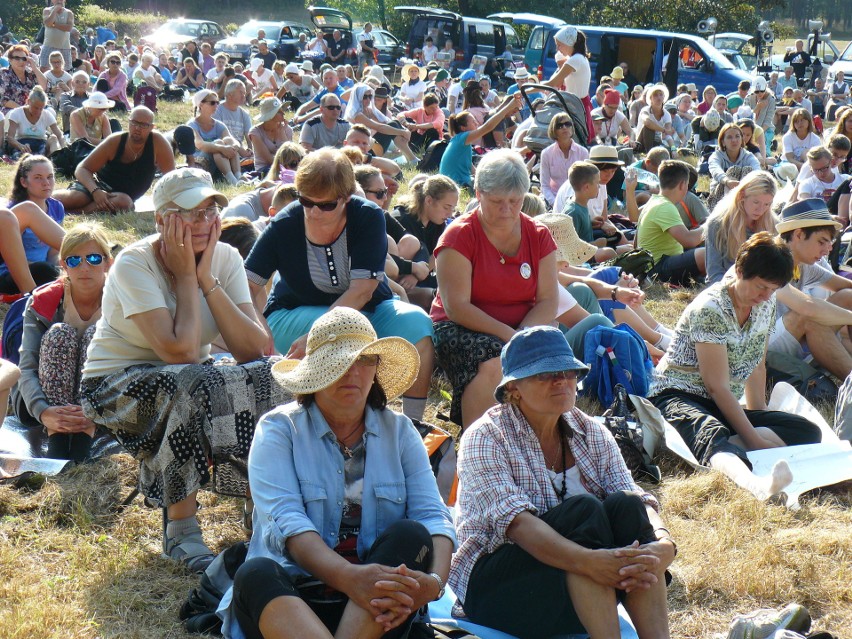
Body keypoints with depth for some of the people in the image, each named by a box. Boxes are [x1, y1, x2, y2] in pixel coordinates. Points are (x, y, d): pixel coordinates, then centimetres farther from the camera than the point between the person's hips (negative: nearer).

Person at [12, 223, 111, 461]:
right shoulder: (42, 302, -8)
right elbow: (27, 369, -18)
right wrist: (43, 412, -40)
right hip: (43, 399, 0)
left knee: (96, 334, -24)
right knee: (59, 333, -25)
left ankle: (82, 442, -39)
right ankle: (56, 442, -39)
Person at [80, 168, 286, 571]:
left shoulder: (225, 257, -5)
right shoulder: (135, 264, -20)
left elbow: (252, 350, -17)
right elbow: (181, 352, -30)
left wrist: (207, 279, -20)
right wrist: (186, 277, -22)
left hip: (190, 381, 5)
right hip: (116, 387, -5)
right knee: (194, 385, -37)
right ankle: (181, 529, -24)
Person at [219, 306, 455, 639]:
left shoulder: (399, 431, 12)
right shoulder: (279, 428, 3)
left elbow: (434, 516, -2)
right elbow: (285, 520, -14)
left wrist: (435, 581, -26)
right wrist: (348, 577, -32)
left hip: (373, 611, 2)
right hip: (290, 598, -2)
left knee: (411, 535, -25)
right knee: (255, 574, -33)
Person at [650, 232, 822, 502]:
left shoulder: (766, 304, 4)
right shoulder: (710, 309, -20)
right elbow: (717, 386, -21)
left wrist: (760, 417, 14)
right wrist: (753, 438, -24)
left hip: (725, 407, 9)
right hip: (677, 397, -8)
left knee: (808, 431, -10)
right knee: (711, 434, -43)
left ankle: (728, 447, -33)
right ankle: (755, 483, -76)